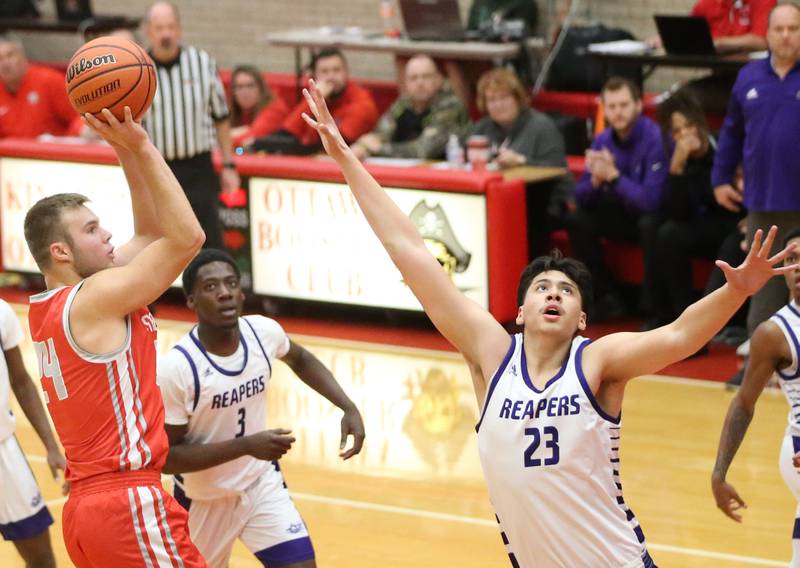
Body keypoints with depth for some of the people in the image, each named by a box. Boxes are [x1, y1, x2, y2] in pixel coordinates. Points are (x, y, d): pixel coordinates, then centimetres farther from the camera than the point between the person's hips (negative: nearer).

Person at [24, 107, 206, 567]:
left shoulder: (49, 307, 14)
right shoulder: (96, 298, -12)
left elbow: (152, 233, 20)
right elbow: (187, 237, -15)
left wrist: (128, 151, 10)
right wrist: (140, 148, -11)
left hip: (86, 505, 10)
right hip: (131, 506, -10)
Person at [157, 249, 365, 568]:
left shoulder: (263, 332, -13)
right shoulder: (175, 369, -29)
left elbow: (300, 360, 11)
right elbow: (166, 457, -24)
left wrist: (348, 407, -2)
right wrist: (246, 446, -33)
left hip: (261, 483, 3)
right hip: (205, 500, -3)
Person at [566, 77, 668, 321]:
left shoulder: (656, 138, -24)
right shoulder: (603, 141, -3)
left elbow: (651, 200, -31)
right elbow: (582, 199, -3)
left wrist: (612, 175, -31)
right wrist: (596, 178, -24)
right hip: (626, 214, 6)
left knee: (649, 223, -37)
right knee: (577, 219, -11)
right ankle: (608, 298, -1)